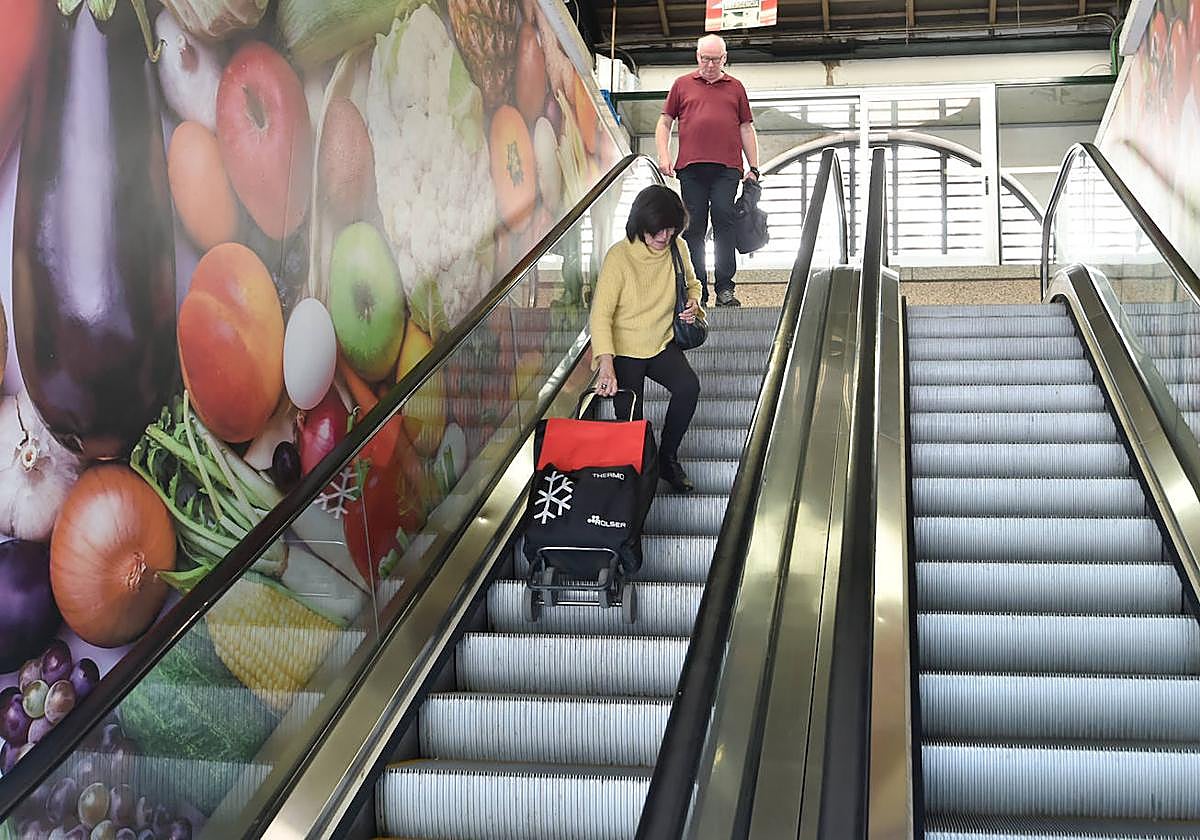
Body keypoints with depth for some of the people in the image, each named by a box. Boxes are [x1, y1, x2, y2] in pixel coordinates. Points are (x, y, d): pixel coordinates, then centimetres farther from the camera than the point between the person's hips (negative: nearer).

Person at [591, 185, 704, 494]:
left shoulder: (678, 248, -3)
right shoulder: (619, 256, -19)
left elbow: (692, 284, 19)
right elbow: (601, 315, -24)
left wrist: (693, 302, -6)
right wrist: (606, 365, -37)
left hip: (662, 343, 4)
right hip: (623, 348, -4)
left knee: (688, 387, -24)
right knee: (631, 420, -18)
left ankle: (668, 458, -5)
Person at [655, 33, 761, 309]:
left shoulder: (735, 87, 17)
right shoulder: (682, 85, 16)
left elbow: (746, 129, 17)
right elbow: (664, 123, 15)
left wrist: (753, 168, 10)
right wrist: (663, 157, 1)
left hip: (726, 169, 0)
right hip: (691, 167, 1)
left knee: (724, 221, -11)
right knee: (693, 227, 0)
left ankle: (724, 288, -8)